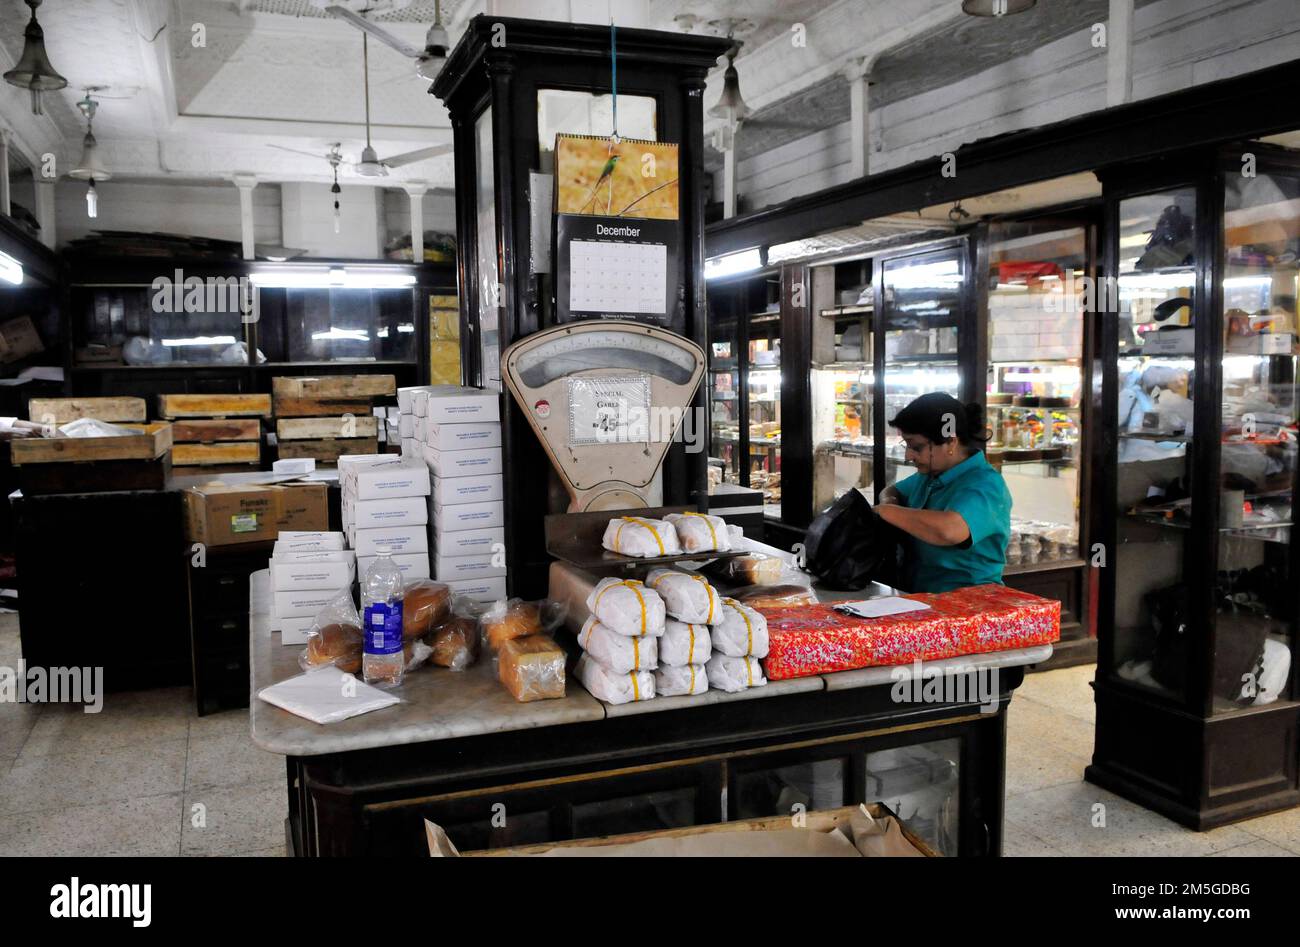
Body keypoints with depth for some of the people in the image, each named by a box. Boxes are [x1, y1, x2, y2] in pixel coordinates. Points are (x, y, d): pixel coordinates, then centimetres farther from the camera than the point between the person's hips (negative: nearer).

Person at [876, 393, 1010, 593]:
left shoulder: (985, 485, -14)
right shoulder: (931, 474, 12)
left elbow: (949, 530, -32)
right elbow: (893, 491, 30)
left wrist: (886, 511, -18)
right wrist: (889, 502, 5)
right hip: (915, 595, 8)